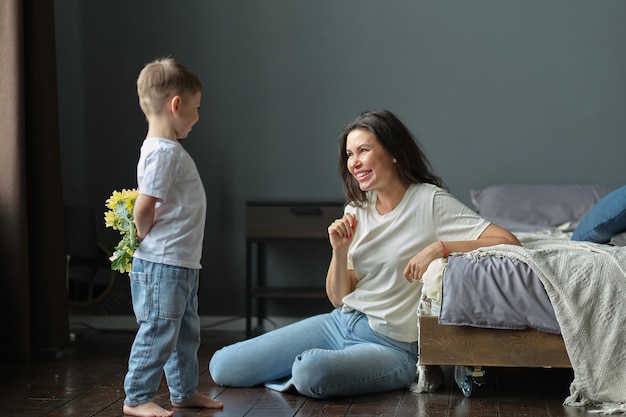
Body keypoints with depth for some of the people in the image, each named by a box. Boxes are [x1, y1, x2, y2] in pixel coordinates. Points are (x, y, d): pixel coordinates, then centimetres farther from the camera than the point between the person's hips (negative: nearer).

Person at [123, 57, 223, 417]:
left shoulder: (170, 150, 14)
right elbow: (143, 209, -21)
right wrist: (151, 242, -5)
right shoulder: (163, 152, -18)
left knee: (187, 332, 18)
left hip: (182, 265, 10)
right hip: (162, 265, -10)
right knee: (158, 332, -4)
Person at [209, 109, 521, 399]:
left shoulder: (430, 201, -10)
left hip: (391, 345, -6)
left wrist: (440, 247, -28)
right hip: (341, 323, 6)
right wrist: (340, 251, -9)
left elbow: (508, 242, -18)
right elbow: (339, 299, 9)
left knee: (311, 375, -36)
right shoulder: (356, 210, 9)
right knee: (223, 366, -4)